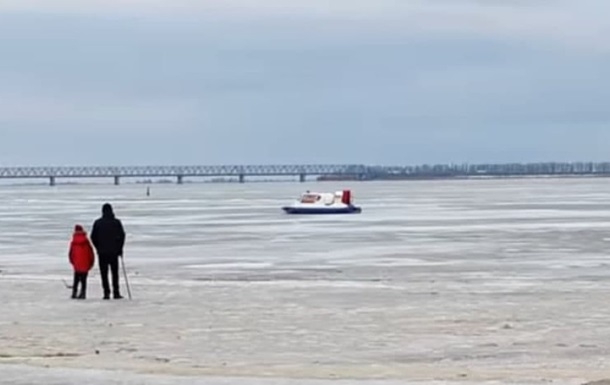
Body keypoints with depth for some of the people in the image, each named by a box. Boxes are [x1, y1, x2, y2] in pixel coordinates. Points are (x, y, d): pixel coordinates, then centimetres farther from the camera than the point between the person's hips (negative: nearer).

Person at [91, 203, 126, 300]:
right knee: (115, 273, 7)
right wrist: (120, 249, 7)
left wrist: (98, 248, 11)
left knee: (104, 273, 3)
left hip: (102, 252, 0)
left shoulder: (97, 223, 1)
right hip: (114, 252, 0)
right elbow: (121, 235, -2)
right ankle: (116, 293, 2)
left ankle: (106, 293, -3)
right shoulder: (116, 222, -1)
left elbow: (93, 237, 1)